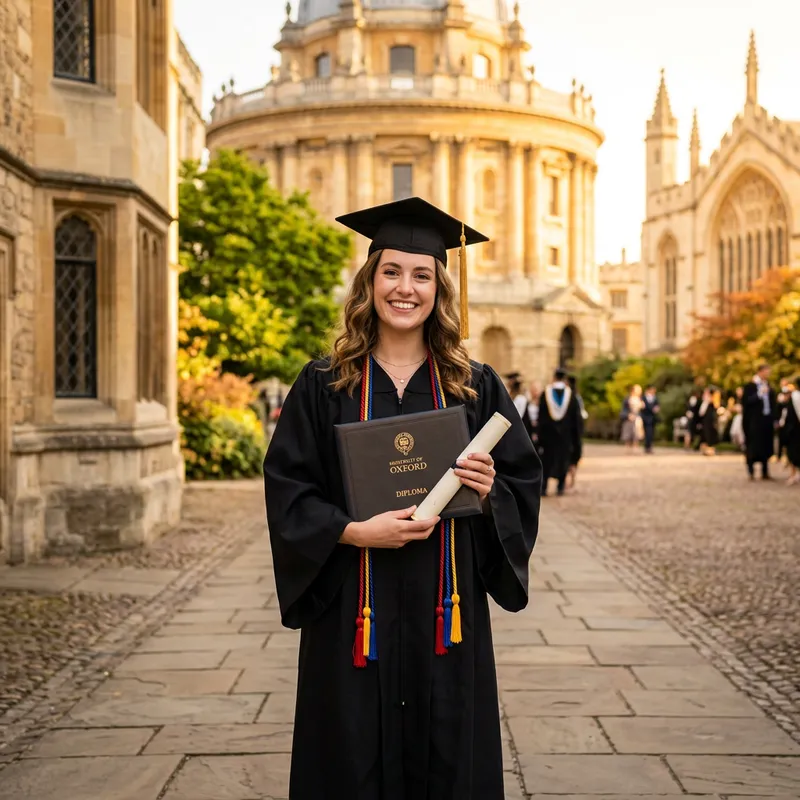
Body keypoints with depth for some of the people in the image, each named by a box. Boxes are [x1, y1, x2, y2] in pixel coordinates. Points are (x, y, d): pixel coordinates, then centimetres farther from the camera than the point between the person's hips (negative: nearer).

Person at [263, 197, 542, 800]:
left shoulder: (475, 387, 5)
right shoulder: (324, 386, 1)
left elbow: (525, 483, 8)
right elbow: (287, 490, -3)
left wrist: (490, 491, -14)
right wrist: (356, 531, -18)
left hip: (445, 612, 1)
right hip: (354, 614, -1)